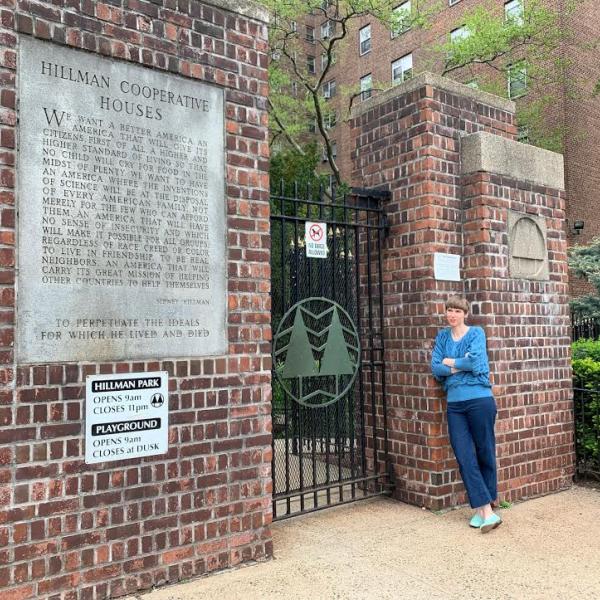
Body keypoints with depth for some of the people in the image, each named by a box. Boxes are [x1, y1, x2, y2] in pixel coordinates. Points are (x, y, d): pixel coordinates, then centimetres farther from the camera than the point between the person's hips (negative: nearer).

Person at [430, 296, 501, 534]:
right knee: (465, 458, -3)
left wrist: (450, 362, -1)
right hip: (454, 403, 4)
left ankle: (482, 508, 18)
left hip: (479, 400, -3)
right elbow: (435, 368, 3)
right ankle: (486, 511, 1)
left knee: (485, 454, 4)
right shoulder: (442, 336, 12)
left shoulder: (476, 333, 0)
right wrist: (460, 367, -9)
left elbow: (474, 362, -15)